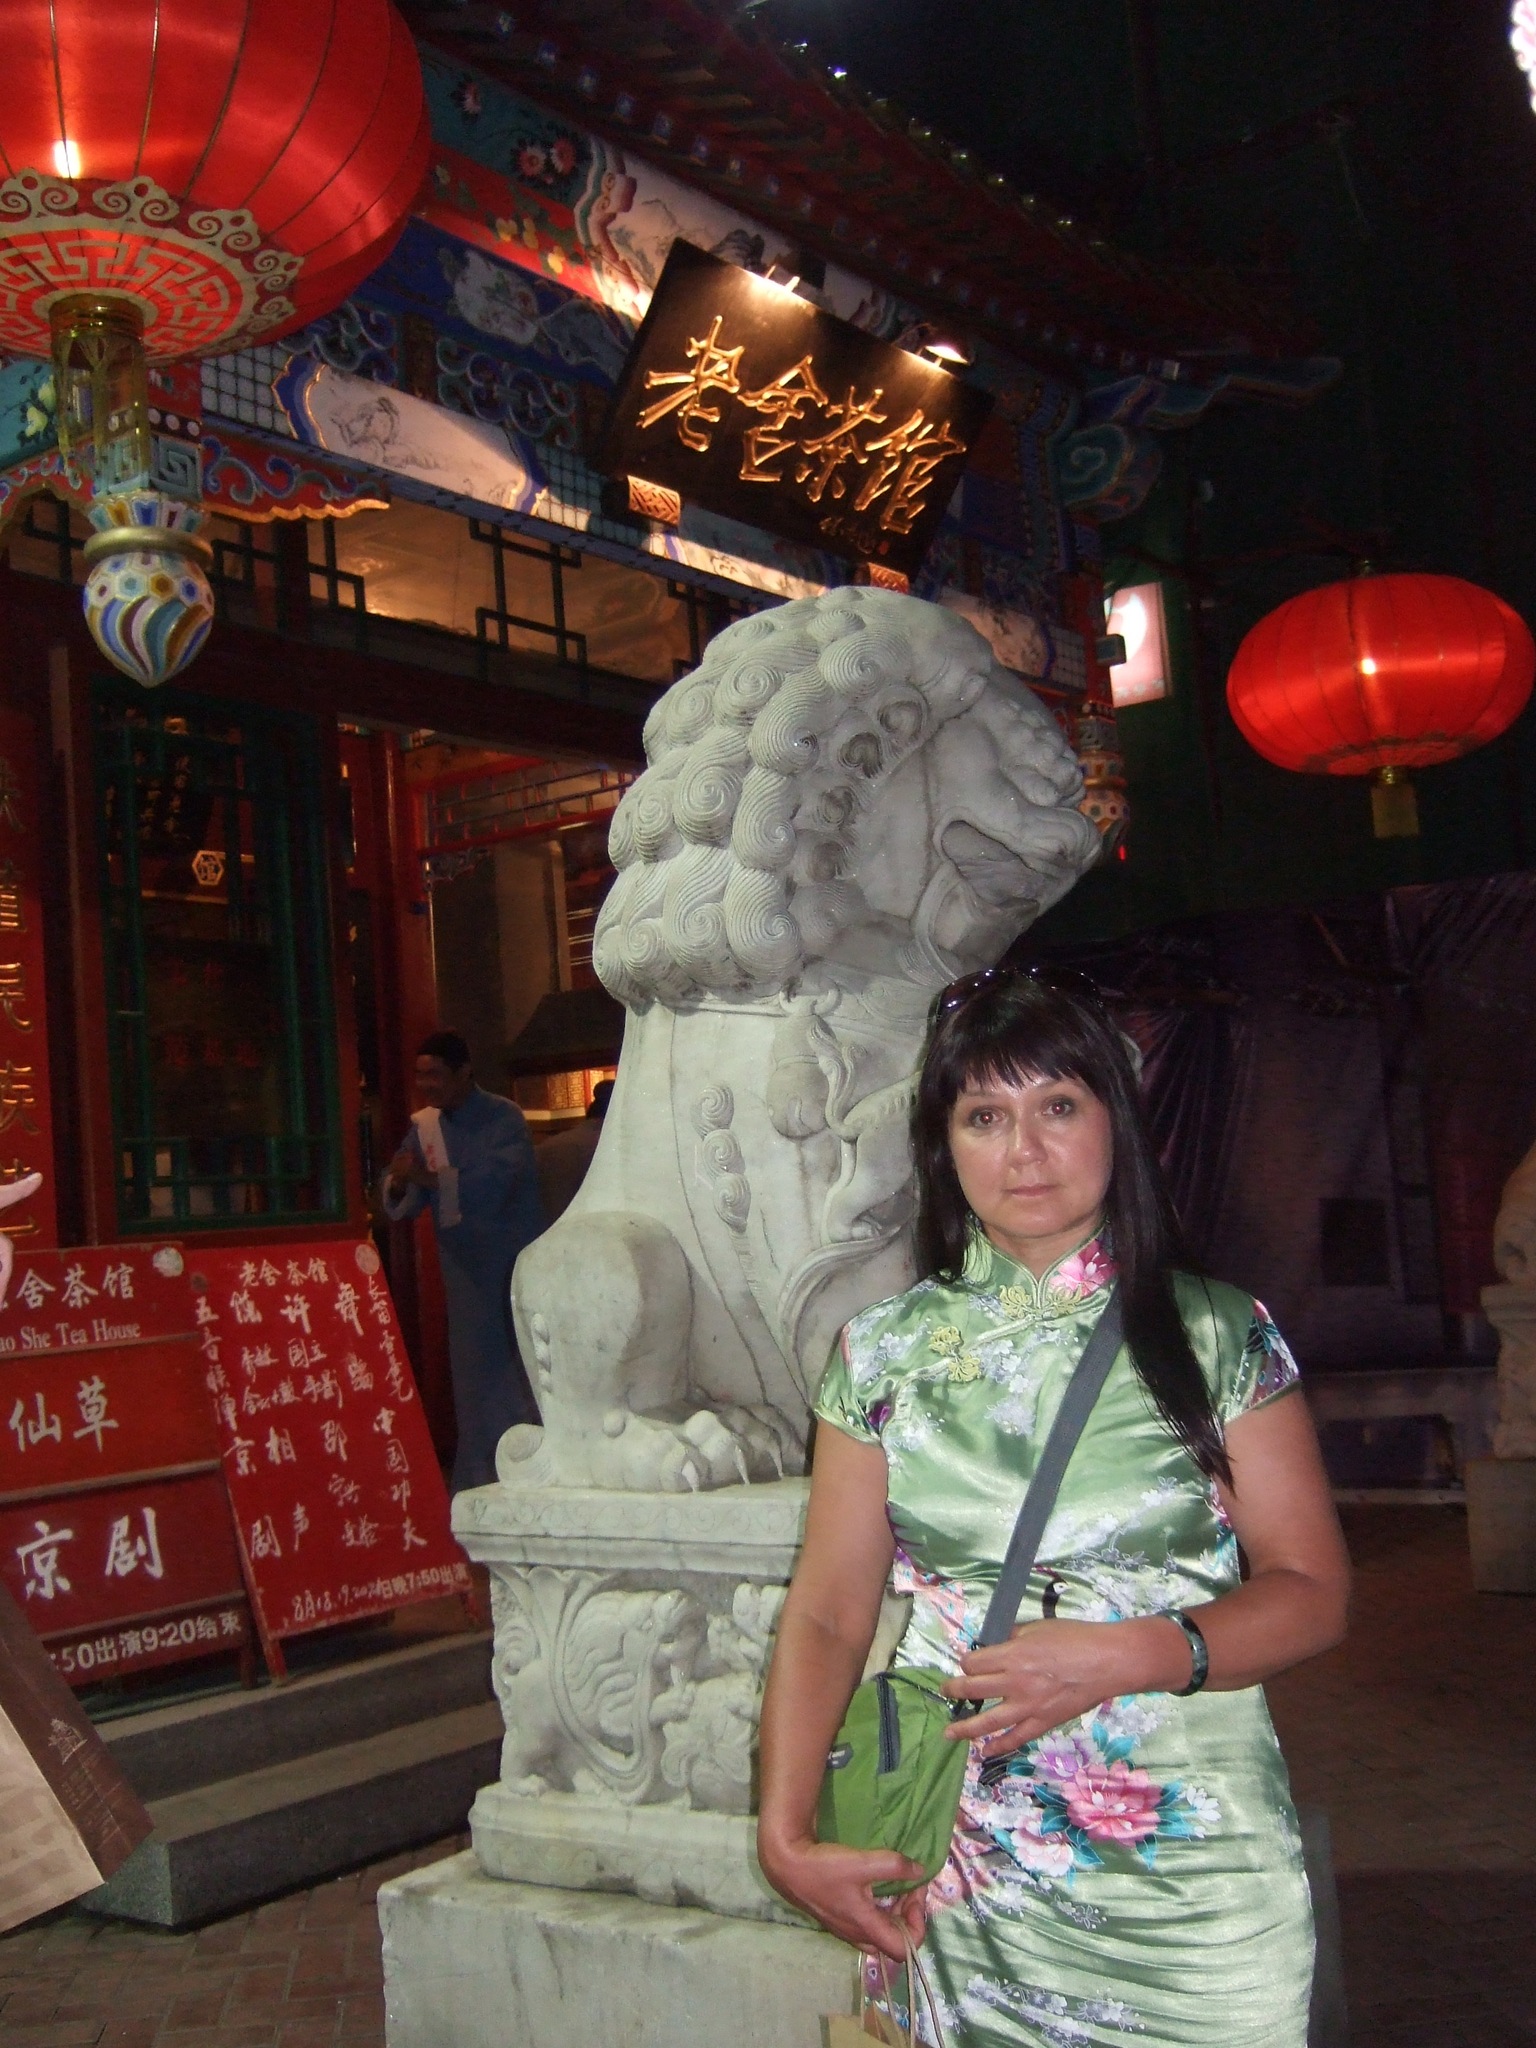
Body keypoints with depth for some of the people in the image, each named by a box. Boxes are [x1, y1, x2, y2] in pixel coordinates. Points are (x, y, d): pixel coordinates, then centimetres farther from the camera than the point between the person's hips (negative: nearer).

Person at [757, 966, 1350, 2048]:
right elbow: (827, 1613, 1)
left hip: (1191, 1868, -1)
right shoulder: (887, 1352, 2)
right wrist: (786, 1836, -10)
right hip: (957, 1868, 1)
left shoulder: (1220, 1336, -2)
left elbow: (1312, 1591, -3)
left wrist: (1132, 1654, -19)